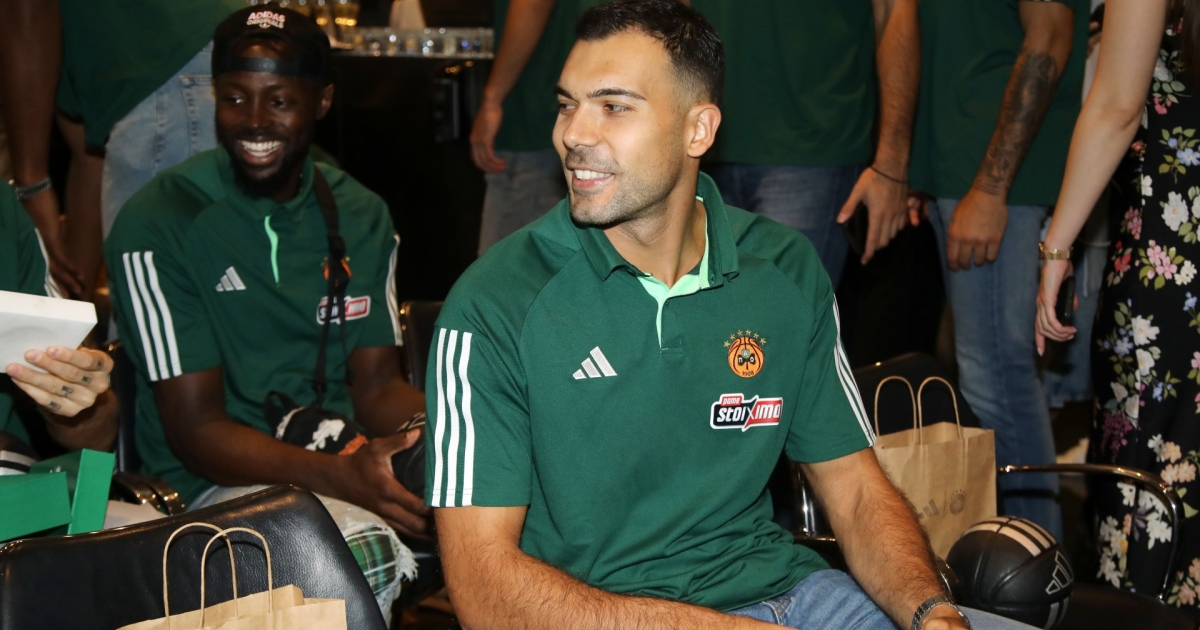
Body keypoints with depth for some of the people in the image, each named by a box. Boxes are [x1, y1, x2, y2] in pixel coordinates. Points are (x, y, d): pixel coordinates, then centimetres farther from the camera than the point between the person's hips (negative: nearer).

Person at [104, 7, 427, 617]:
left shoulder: (359, 216, 9)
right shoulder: (159, 226, -9)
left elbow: (376, 385, 8)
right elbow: (197, 432, -12)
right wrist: (337, 476, -29)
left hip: (343, 451, 6)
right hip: (219, 477, -5)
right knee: (369, 553, -35)